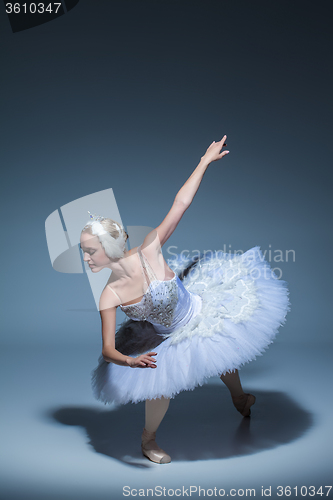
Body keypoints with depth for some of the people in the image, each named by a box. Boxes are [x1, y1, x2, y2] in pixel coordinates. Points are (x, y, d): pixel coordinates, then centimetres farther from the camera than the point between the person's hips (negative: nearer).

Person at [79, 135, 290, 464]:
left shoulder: (149, 249, -30)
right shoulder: (110, 296, -27)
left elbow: (181, 202, -25)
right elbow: (108, 350, -25)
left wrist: (206, 160, -21)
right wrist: (129, 361, -48)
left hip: (202, 311, 2)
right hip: (166, 341, -1)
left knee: (227, 360, 23)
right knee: (160, 389, -12)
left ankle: (239, 400, 60)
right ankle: (147, 440, 23)